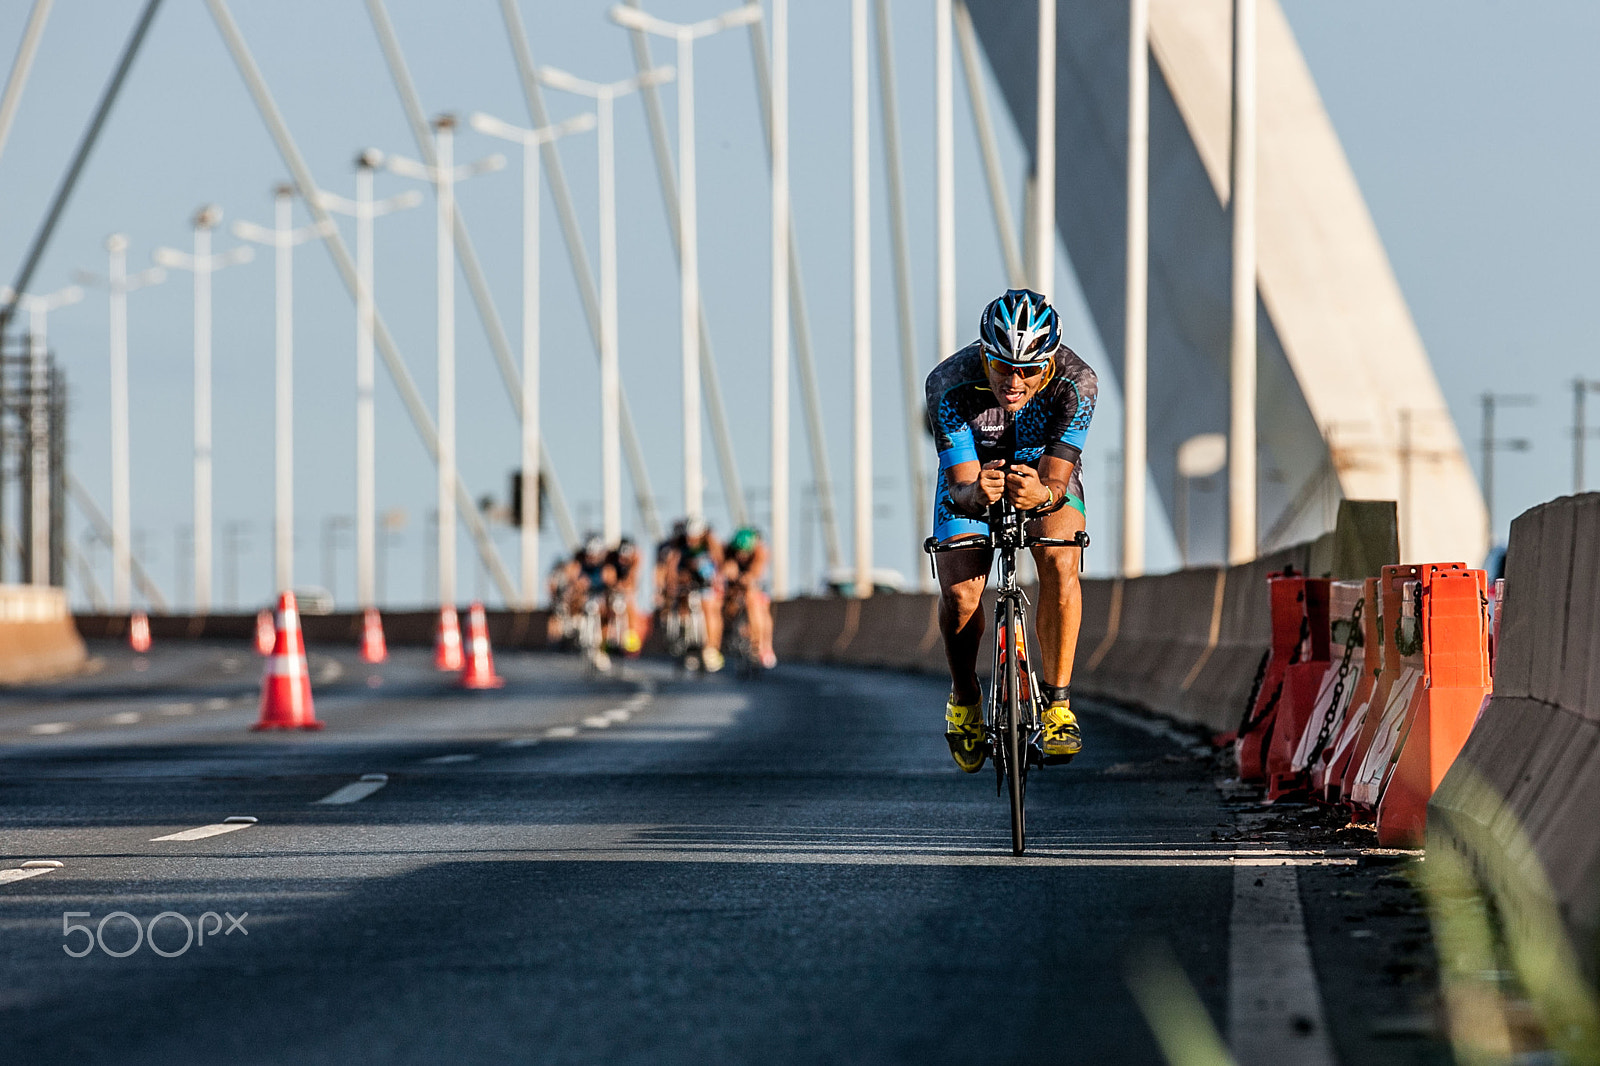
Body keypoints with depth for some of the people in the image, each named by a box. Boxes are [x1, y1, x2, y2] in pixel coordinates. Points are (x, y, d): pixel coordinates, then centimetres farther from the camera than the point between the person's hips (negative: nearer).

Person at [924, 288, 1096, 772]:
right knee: (959, 592, -19)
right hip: (974, 472, 0)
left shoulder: (1076, 383, -33)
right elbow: (961, 486, -34)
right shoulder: (950, 384, -34)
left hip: (1044, 472, 0)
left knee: (1059, 562, -30)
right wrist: (977, 492, -59)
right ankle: (964, 700, 10)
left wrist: (1042, 493, -59)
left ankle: (1058, 703, -20)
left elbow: (1056, 482, -35)